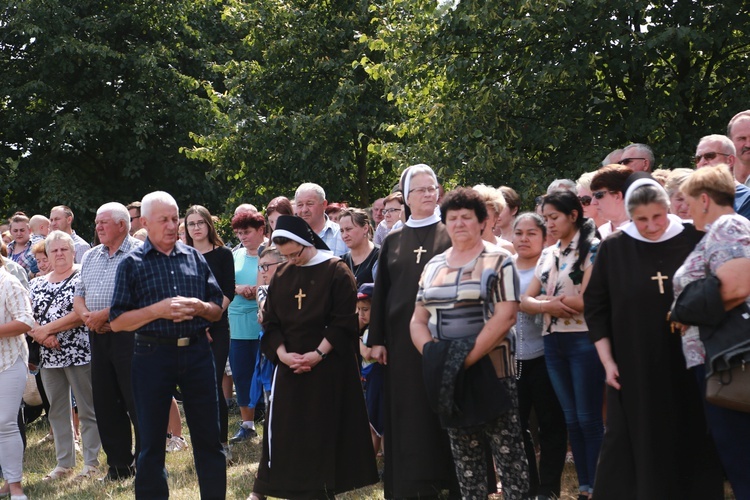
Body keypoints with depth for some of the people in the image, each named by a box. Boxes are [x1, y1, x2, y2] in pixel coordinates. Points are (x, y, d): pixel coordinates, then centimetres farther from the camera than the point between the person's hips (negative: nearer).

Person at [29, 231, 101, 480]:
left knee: (88, 410, 1)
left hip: (80, 354, -6)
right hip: (49, 356, 6)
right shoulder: (37, 283, 13)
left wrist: (48, 328, -17)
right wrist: (41, 336, -13)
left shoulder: (83, 278, -4)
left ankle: (92, 462, 7)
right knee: (57, 411, 11)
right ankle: (64, 462, 19)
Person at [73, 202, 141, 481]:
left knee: (137, 403, -4)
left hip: (128, 335, -8)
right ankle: (119, 463, 20)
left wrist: (102, 316, -16)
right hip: (98, 337, 8)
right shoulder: (91, 256, 16)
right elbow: (79, 295, 18)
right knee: (105, 402, 11)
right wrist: (85, 315, -4)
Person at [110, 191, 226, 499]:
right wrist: (158, 310, -17)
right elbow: (117, 322, -4)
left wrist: (200, 307, -10)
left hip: (197, 352, 3)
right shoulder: (132, 263, 0)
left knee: (209, 438, 7)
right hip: (153, 355, -2)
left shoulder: (195, 258, 9)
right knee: (151, 442, 6)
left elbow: (217, 311, 12)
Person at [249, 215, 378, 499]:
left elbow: (344, 322, -11)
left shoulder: (337, 272, -7)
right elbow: (270, 321, 7)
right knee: (283, 427, 5)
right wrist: (282, 354, -8)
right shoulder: (281, 275, 7)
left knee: (325, 429, 0)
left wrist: (318, 354, -17)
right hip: (290, 364, 4)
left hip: (329, 366, -4)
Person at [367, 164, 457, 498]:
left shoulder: (450, 236, 3)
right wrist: (376, 339, 4)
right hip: (402, 335, 2)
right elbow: (380, 291, 10)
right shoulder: (393, 240, 11)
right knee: (407, 410, 3)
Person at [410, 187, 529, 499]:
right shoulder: (433, 266, 12)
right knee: (464, 454, 10)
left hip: (490, 370, -5)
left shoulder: (498, 261, -3)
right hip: (447, 375, 5)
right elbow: (418, 320, 11)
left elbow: (505, 317, -13)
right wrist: (434, 356, -8)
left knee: (507, 450, -3)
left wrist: (468, 358, -18)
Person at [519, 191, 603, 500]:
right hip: (552, 342, 7)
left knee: (589, 418, -5)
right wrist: (547, 305, -12)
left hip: (584, 340, -7)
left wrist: (548, 298, -8)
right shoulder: (547, 255, 14)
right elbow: (526, 302, 9)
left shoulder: (592, 249, -5)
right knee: (571, 418, 10)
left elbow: (587, 300, -15)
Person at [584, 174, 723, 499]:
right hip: (634, 367, 0)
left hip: (688, 363, 0)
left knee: (691, 443, 5)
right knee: (632, 445, 2)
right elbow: (595, 306, 3)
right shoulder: (613, 249, -1)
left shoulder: (693, 240, -1)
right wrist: (607, 361, -2)